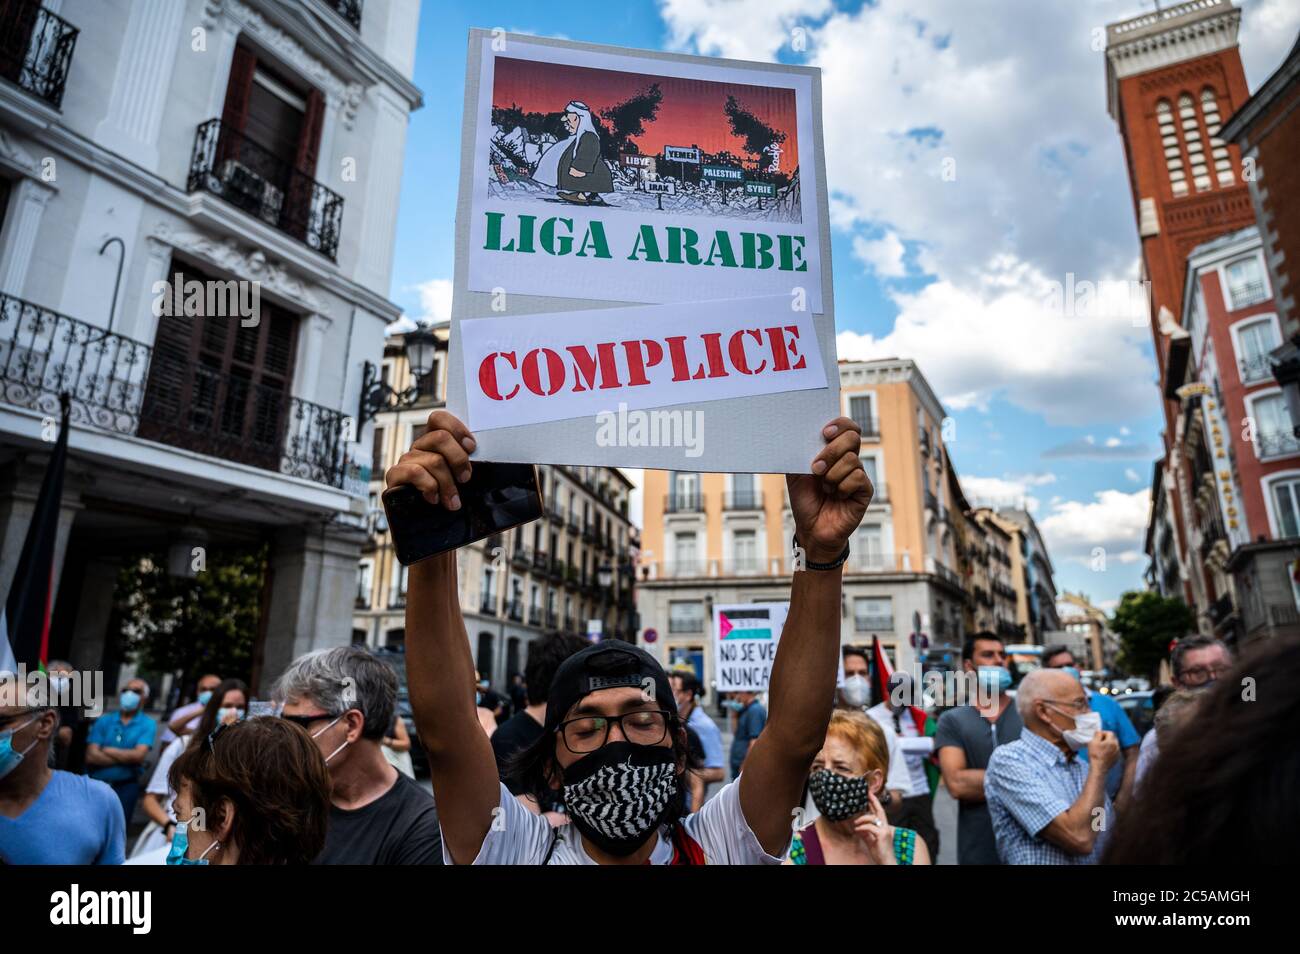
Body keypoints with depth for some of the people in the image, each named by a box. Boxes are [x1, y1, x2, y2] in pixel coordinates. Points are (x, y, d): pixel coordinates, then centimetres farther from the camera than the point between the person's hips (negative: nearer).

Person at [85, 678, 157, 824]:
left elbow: (138, 755, -14)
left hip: (126, 787, -2)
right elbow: (91, 756, -4)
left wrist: (107, 750, -4)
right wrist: (126, 757, -11)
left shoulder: (148, 724, -1)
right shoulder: (104, 720, 5)